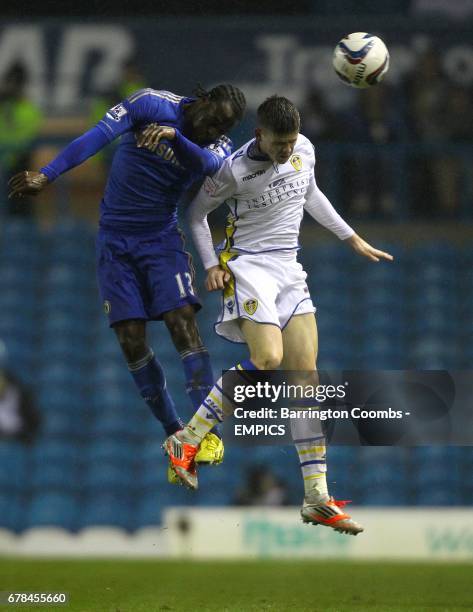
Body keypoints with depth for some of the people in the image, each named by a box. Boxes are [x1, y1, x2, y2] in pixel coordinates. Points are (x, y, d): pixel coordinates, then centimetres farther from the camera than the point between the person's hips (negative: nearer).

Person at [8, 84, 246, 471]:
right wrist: (46, 176, -34)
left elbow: (207, 162, -30)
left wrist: (173, 135, -50)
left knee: (183, 324, -16)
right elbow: (97, 136, -22)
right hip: (116, 240, 0)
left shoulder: (217, 146, -5)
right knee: (131, 338, -4)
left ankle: (209, 432, -19)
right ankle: (174, 431, 7)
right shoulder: (152, 104, -11)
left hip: (162, 239, 0)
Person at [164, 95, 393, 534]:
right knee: (267, 358, -27)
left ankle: (317, 499, -4)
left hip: (289, 270, 6)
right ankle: (185, 442, -16)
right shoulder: (234, 170, -13)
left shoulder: (305, 150, 3)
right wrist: (211, 265, -8)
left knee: (306, 373, -3)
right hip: (248, 266, -6)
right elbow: (196, 212, 2)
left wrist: (352, 238, 24)